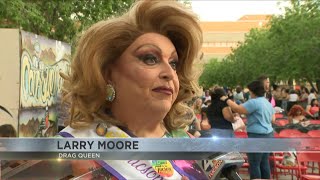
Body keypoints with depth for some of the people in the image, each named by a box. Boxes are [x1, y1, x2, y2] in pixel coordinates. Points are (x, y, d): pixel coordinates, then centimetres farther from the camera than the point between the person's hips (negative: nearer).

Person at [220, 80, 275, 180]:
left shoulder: (254, 102, -15)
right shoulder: (268, 103, 15)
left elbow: (237, 109, -17)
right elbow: (273, 119, 21)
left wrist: (226, 100, -5)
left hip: (257, 136, -9)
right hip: (268, 134, 9)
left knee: (254, 164, -2)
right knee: (264, 163, 14)